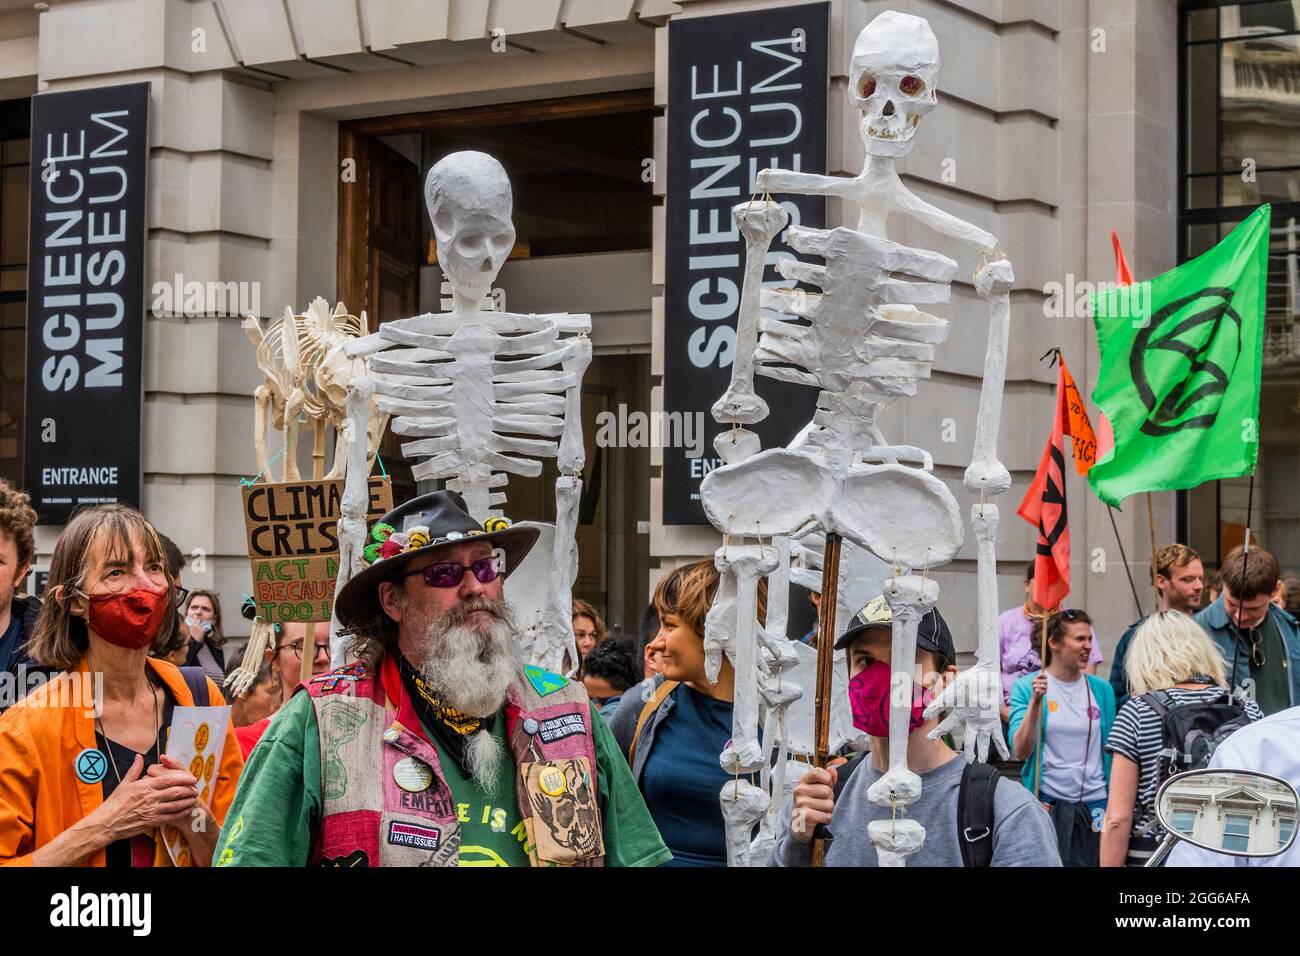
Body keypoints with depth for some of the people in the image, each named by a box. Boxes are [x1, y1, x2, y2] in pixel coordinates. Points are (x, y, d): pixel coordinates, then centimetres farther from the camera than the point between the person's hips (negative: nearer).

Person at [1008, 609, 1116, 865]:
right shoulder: (1026, 687, -3)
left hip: (1094, 805, 3)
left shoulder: (1101, 689, 6)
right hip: (1047, 805, -3)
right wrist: (1035, 702, -23)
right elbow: (1020, 751, -13)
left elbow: (1110, 754, 14)